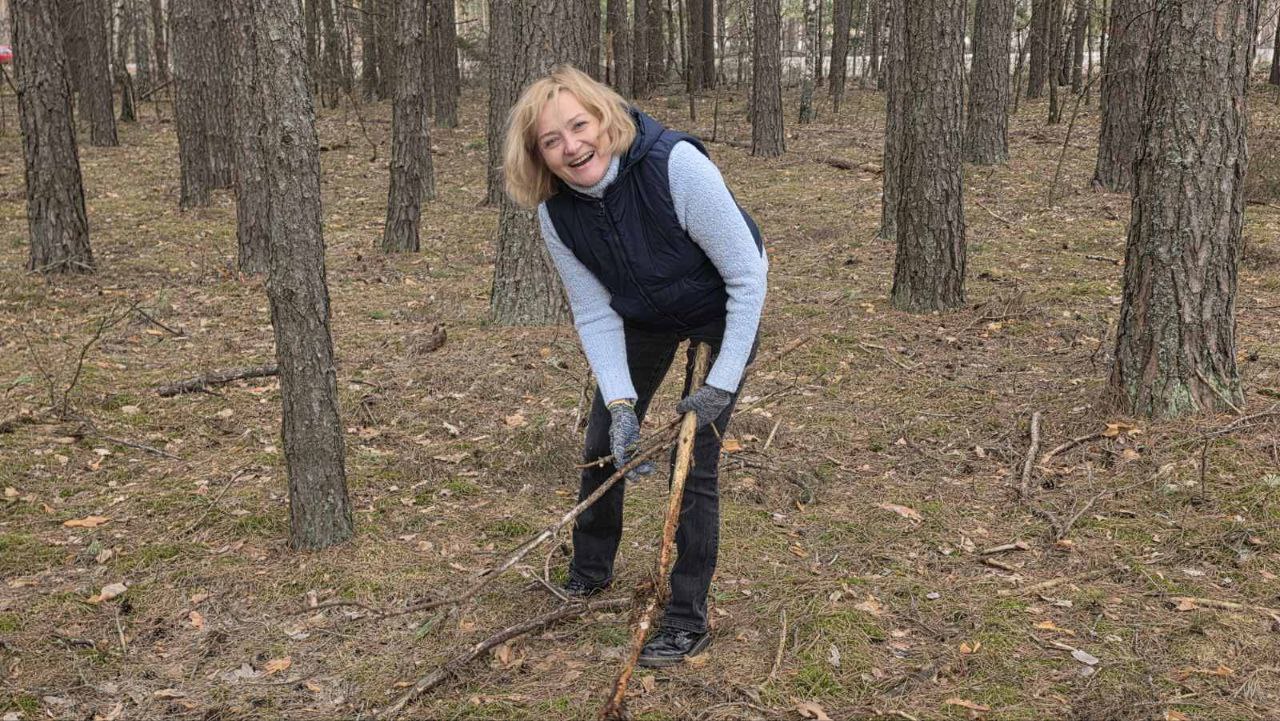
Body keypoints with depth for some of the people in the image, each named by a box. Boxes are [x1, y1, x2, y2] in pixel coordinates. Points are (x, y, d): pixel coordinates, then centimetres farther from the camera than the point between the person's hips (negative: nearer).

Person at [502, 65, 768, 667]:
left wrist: (722, 384, -28)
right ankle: (589, 573, 37)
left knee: (695, 460, -8)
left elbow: (748, 277, -29)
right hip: (644, 313, 5)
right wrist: (620, 404, -26)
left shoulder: (677, 165, -37)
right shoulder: (556, 212, -21)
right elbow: (595, 315, -14)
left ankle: (688, 620, 9)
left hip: (723, 308, -4)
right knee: (603, 444, 10)